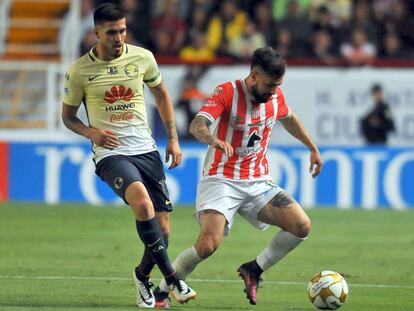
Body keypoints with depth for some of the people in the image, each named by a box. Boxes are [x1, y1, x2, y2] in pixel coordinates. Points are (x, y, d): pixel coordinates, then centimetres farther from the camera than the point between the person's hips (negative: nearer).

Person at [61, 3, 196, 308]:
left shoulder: (142, 57, 2)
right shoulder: (80, 71, -5)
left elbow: (161, 94, 18)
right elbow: (68, 115, 8)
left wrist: (173, 139, 12)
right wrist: (91, 132, -12)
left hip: (147, 150, 4)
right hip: (111, 154, -4)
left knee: (162, 230, 0)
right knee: (142, 202, -32)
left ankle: (143, 277, 31)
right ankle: (172, 277, -23)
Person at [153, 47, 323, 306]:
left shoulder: (275, 96, 3)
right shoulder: (227, 93, -15)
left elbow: (289, 118, 27)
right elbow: (197, 125, -31)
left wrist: (313, 148, 32)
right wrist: (213, 140, -52)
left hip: (258, 182, 6)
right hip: (222, 180, -6)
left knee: (302, 226, -12)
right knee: (208, 245, -24)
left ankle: (254, 270, 9)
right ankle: (161, 291, -3)